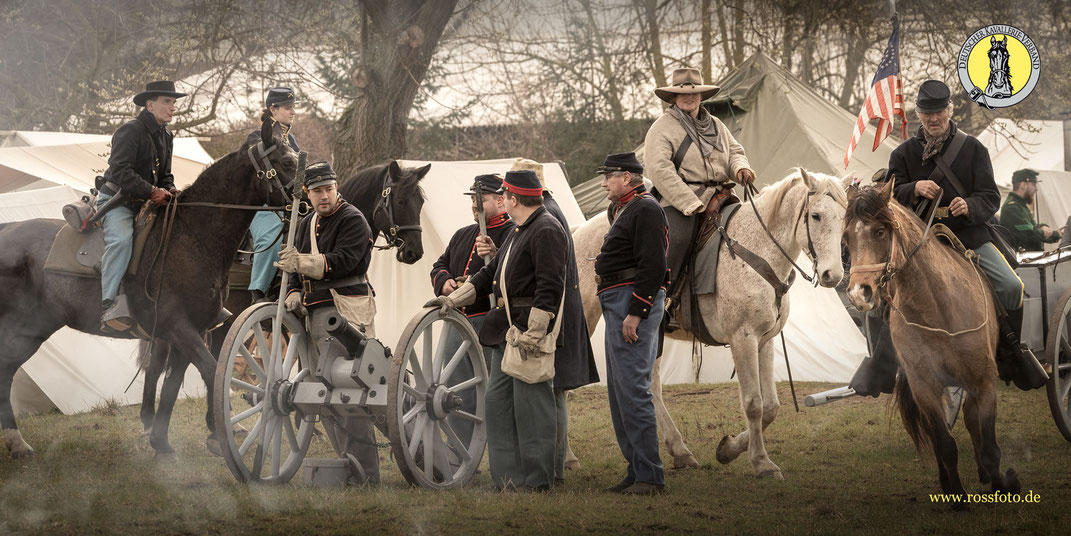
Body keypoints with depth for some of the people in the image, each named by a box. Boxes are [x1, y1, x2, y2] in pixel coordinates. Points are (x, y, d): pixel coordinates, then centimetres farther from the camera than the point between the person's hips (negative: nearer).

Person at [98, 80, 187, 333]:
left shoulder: (166, 137, 15)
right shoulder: (130, 131, -12)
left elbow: (165, 176, 22)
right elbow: (120, 171, -23)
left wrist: (169, 190, -2)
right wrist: (152, 192, -26)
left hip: (144, 204, 9)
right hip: (116, 200, -9)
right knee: (122, 239, -34)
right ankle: (109, 305, -42)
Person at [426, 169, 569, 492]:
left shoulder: (547, 231, -13)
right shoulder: (520, 232, 21)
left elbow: (549, 287, -20)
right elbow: (492, 274, 26)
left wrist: (533, 334, -23)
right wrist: (453, 299, 19)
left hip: (532, 331, -11)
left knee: (530, 404, -7)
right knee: (498, 401, 9)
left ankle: (536, 480, -3)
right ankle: (509, 477, 12)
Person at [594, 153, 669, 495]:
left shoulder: (645, 210, -12)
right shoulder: (623, 211, 21)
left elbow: (652, 265, -20)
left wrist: (635, 313, -24)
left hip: (633, 302, -11)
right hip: (617, 306, 11)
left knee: (633, 390, -12)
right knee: (618, 391, 12)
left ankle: (650, 476, -12)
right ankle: (637, 470, 16)